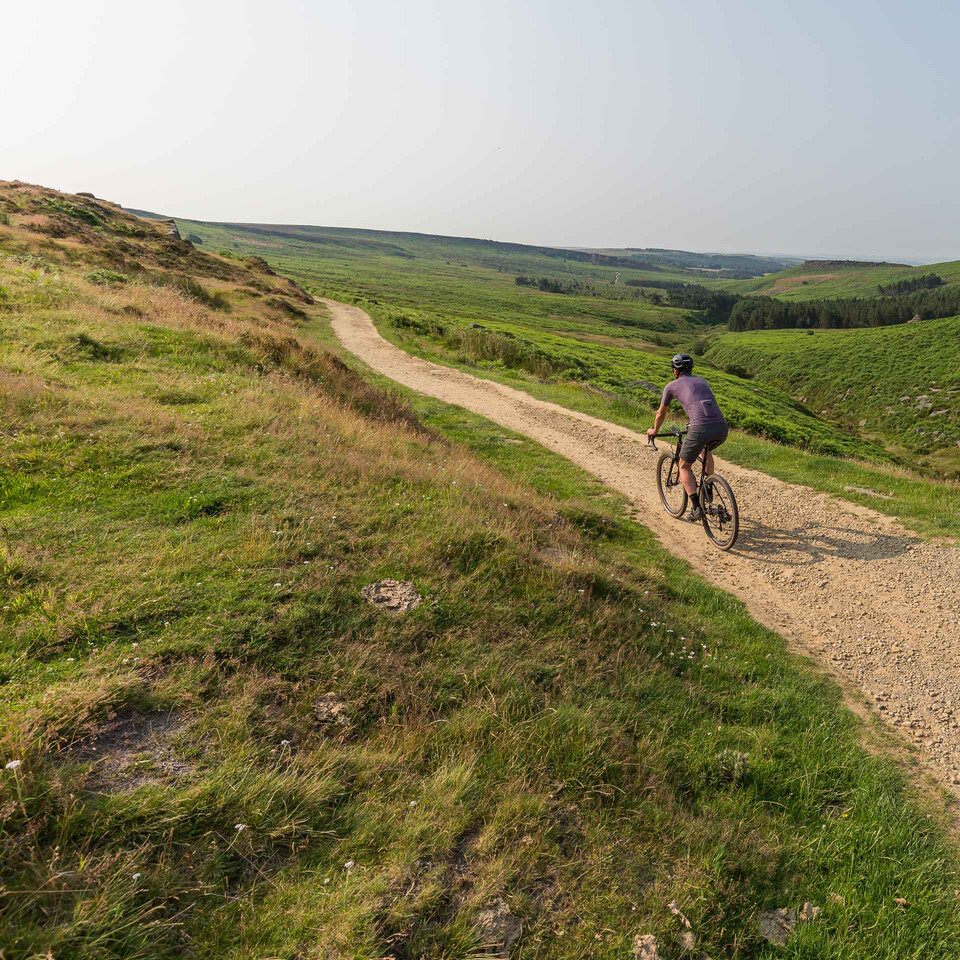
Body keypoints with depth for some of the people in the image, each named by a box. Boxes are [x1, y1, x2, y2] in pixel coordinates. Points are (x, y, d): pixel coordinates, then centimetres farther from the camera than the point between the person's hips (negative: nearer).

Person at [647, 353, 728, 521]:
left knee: (685, 467, 16)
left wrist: (654, 431, 47)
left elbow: (661, 413, 28)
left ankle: (696, 507, 1)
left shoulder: (672, 386, 16)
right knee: (706, 449, 39)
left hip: (700, 429, -5)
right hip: (722, 428, 5)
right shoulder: (702, 381, 30)